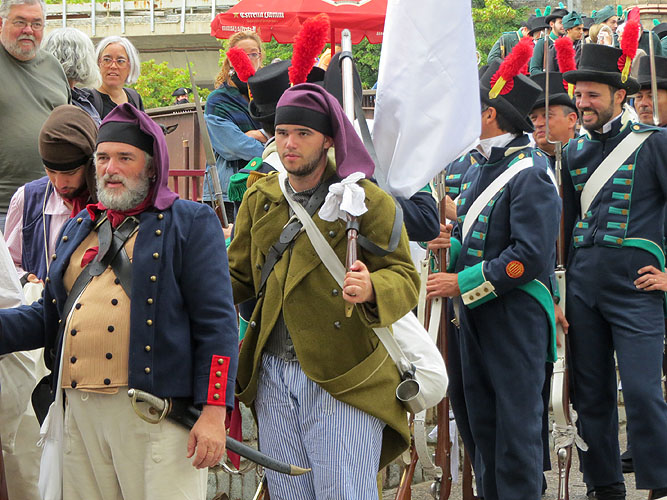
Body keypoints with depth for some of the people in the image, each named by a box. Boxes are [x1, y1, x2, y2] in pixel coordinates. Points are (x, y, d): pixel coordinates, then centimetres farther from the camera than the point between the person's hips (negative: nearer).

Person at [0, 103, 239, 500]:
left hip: (155, 414, -6)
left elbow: (217, 324, -5)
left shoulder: (191, 224, 3)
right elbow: (49, 316, 23)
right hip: (79, 414, 6)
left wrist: (214, 412, -13)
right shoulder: (78, 230, 22)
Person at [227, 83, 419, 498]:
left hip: (344, 382, -5)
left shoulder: (367, 200, -6)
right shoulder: (259, 199, 11)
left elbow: (405, 277, -8)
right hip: (273, 375, 5)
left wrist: (371, 289, -31)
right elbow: (237, 276, 18)